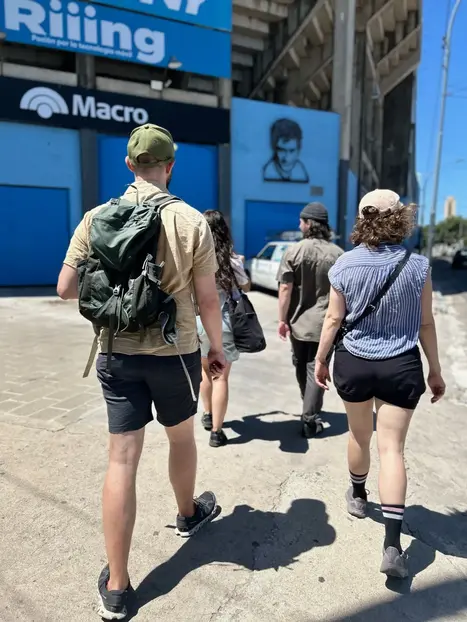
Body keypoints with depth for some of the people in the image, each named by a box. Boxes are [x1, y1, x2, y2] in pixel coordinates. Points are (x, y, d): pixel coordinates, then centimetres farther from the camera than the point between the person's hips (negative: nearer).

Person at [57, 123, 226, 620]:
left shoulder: (97, 218, -3)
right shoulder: (192, 221, -9)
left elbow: (66, 289, -2)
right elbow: (207, 298, -8)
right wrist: (217, 347, 7)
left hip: (117, 353, 2)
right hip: (175, 353, -1)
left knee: (122, 459, 7)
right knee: (181, 436, 23)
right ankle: (188, 513, 49)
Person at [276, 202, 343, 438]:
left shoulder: (293, 251, -7)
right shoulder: (338, 254, -2)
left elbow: (285, 289, -10)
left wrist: (282, 319, -2)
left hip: (298, 321, 0)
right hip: (326, 322, 0)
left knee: (301, 367, 19)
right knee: (316, 370, 5)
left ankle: (309, 410, 38)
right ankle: (309, 419, 5)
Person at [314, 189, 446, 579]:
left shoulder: (345, 265, -7)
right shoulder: (417, 266, -7)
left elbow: (333, 320, -4)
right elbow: (426, 323, -2)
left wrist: (321, 360, 8)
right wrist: (435, 370, 8)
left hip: (354, 362, 1)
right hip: (401, 366, -1)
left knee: (360, 436, 21)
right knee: (392, 448, 2)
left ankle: (358, 497, 44)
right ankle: (393, 544, 1)